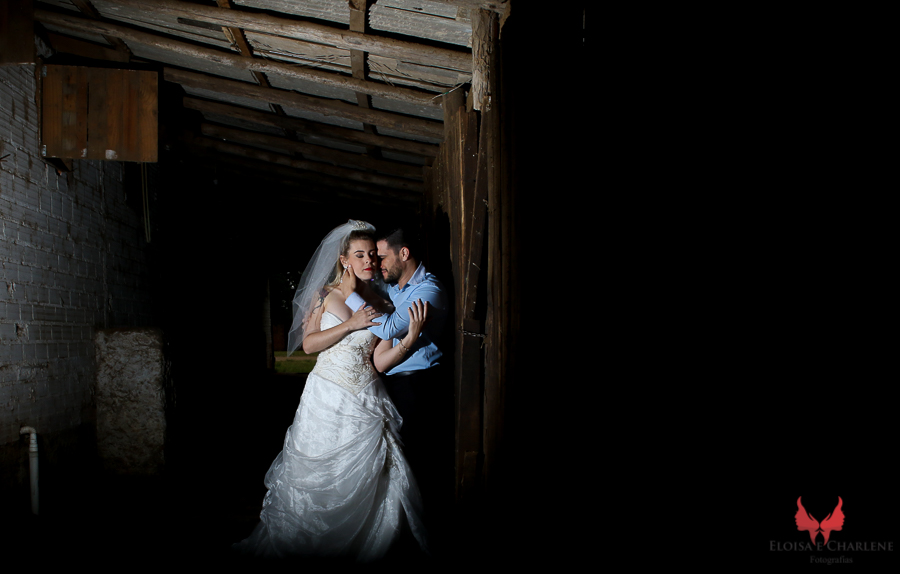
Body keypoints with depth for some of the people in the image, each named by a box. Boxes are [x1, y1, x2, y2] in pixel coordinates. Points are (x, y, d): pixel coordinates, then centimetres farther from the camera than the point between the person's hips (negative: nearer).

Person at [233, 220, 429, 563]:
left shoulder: (382, 305, 2)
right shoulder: (325, 295, 1)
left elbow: (381, 362, -5)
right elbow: (309, 343, -4)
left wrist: (411, 336, -21)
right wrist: (350, 324, -14)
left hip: (365, 403, 1)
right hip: (327, 399, -1)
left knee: (367, 481, 1)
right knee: (316, 476, 7)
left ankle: (361, 548, 18)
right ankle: (305, 546, 26)